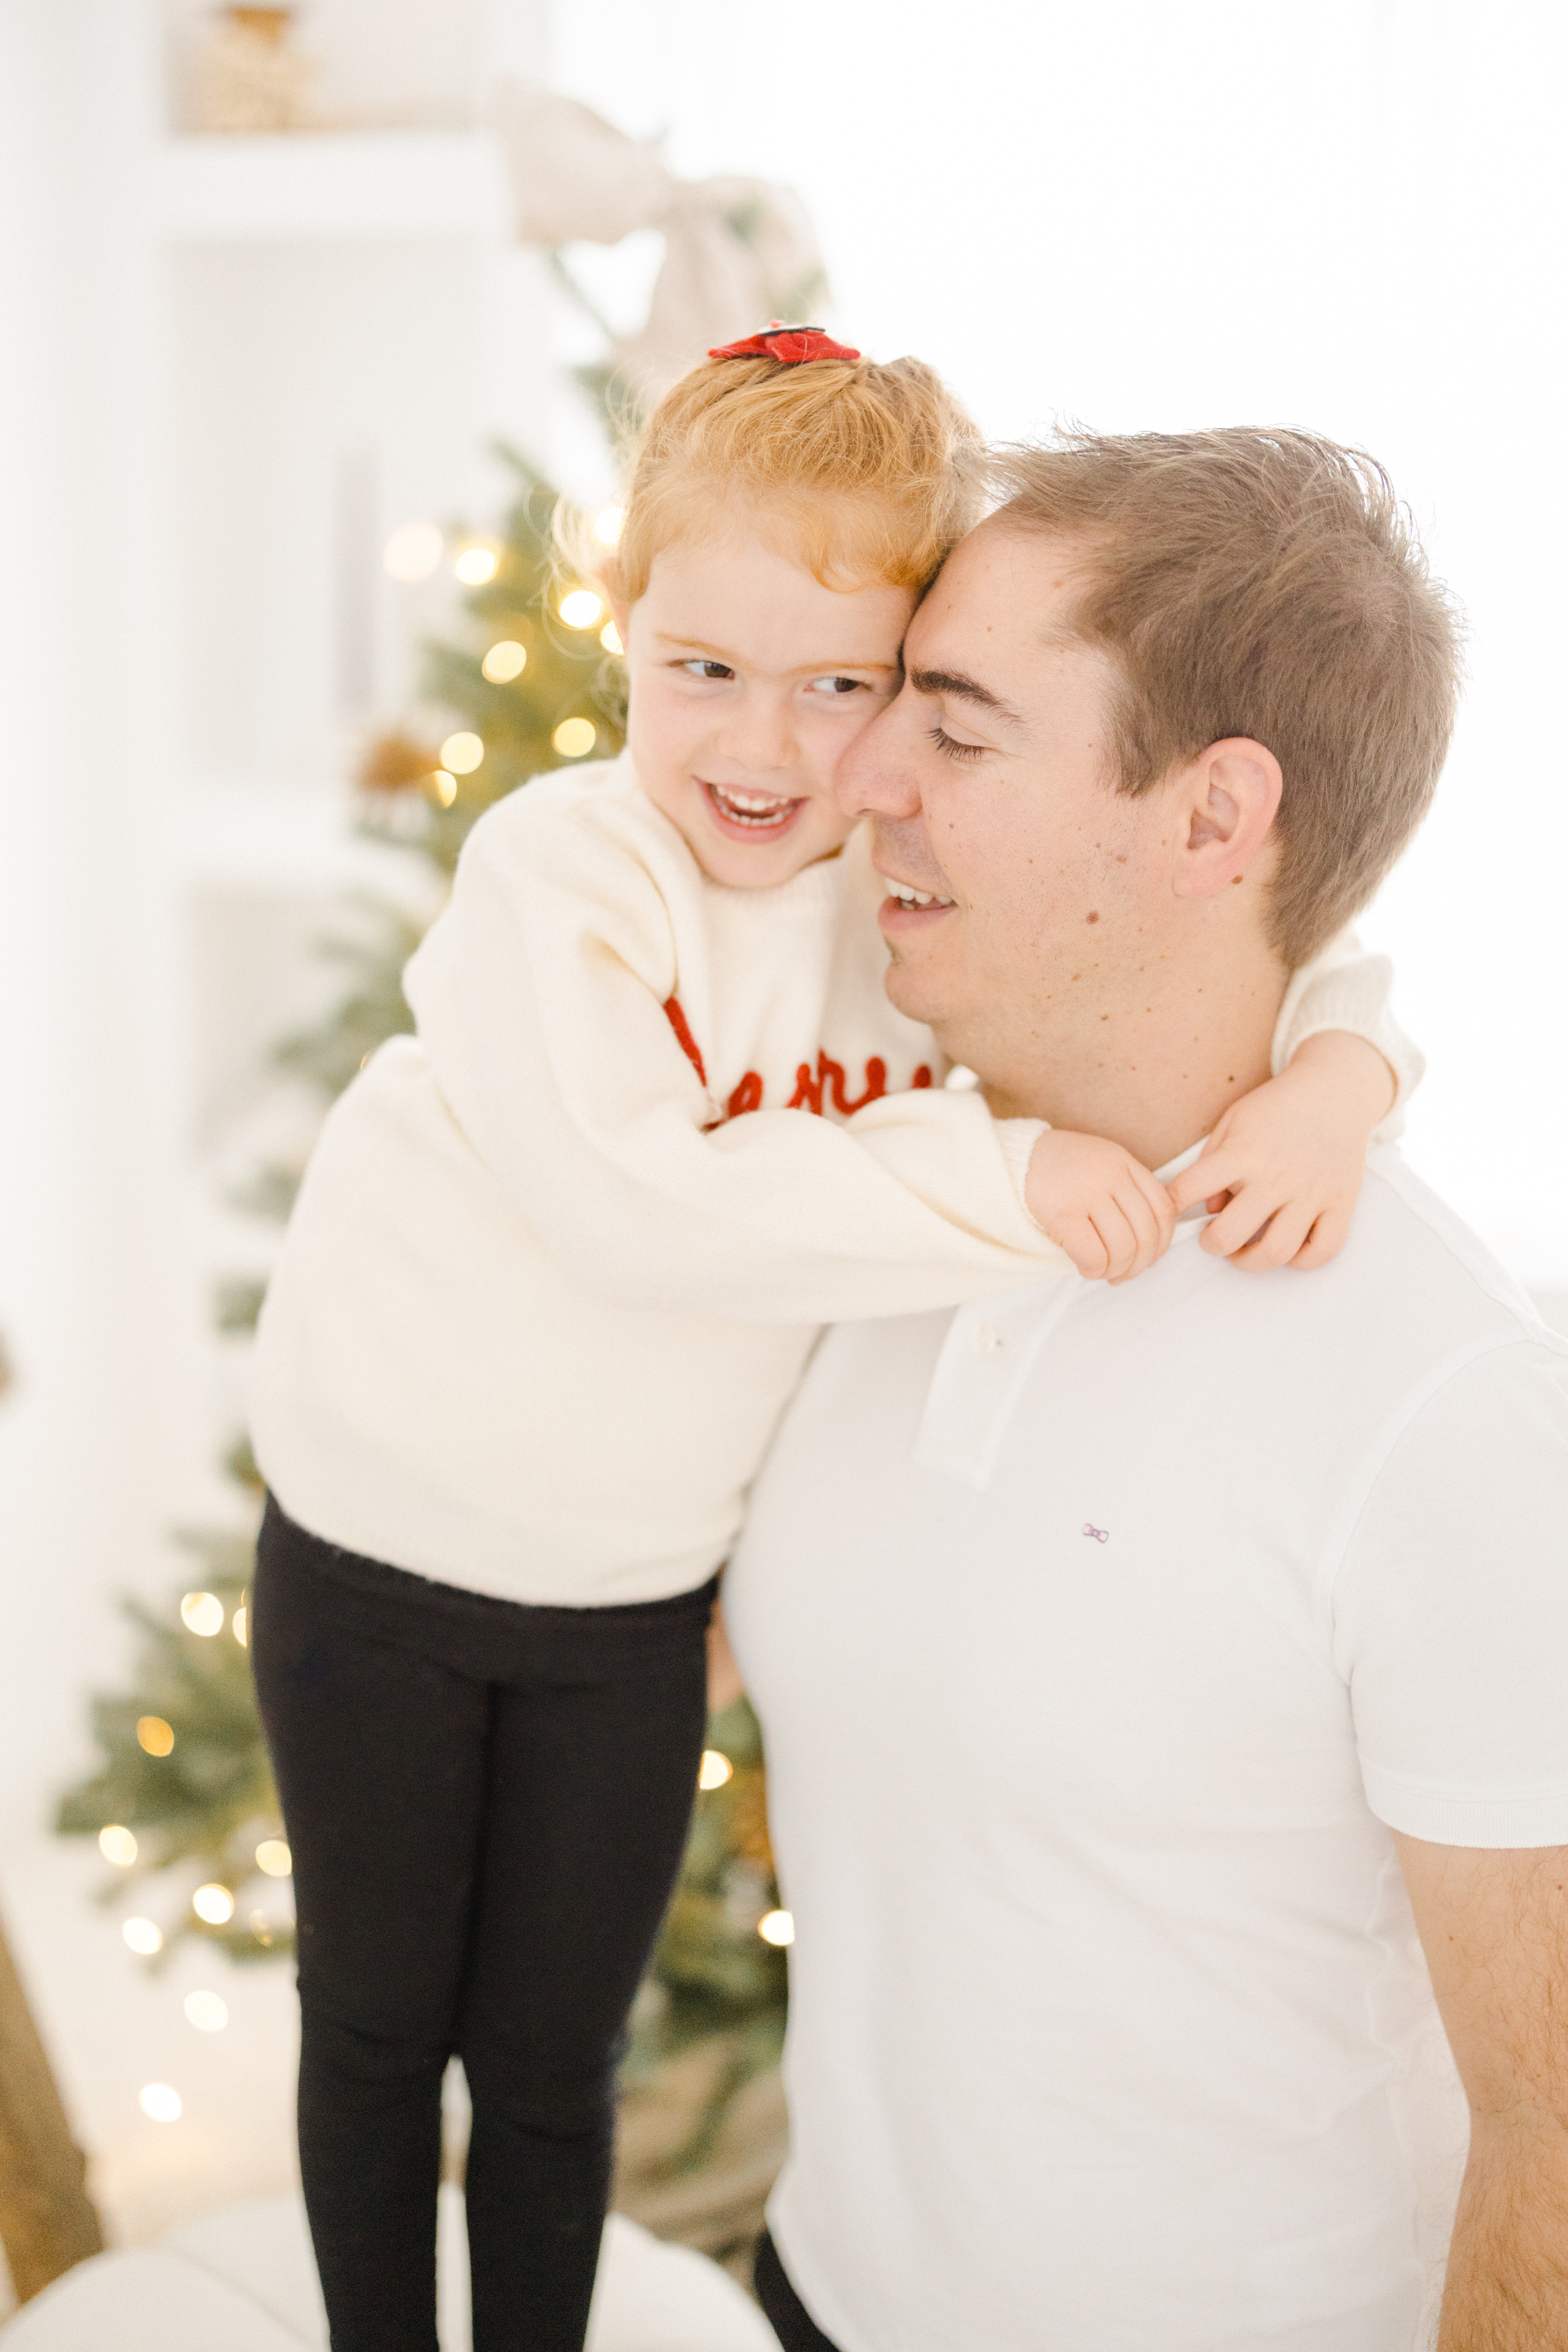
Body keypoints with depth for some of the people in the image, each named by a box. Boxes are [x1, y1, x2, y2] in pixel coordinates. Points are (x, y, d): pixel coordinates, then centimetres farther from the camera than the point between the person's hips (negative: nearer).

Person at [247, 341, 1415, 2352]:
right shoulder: (557, 865, -22)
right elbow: (628, 1202, -34)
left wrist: (1343, 1062, -26)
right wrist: (991, 1174, -37)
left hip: (636, 1599, 2)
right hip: (377, 1560, -1)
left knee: (551, 2070, 18)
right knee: (375, 2029, 20)